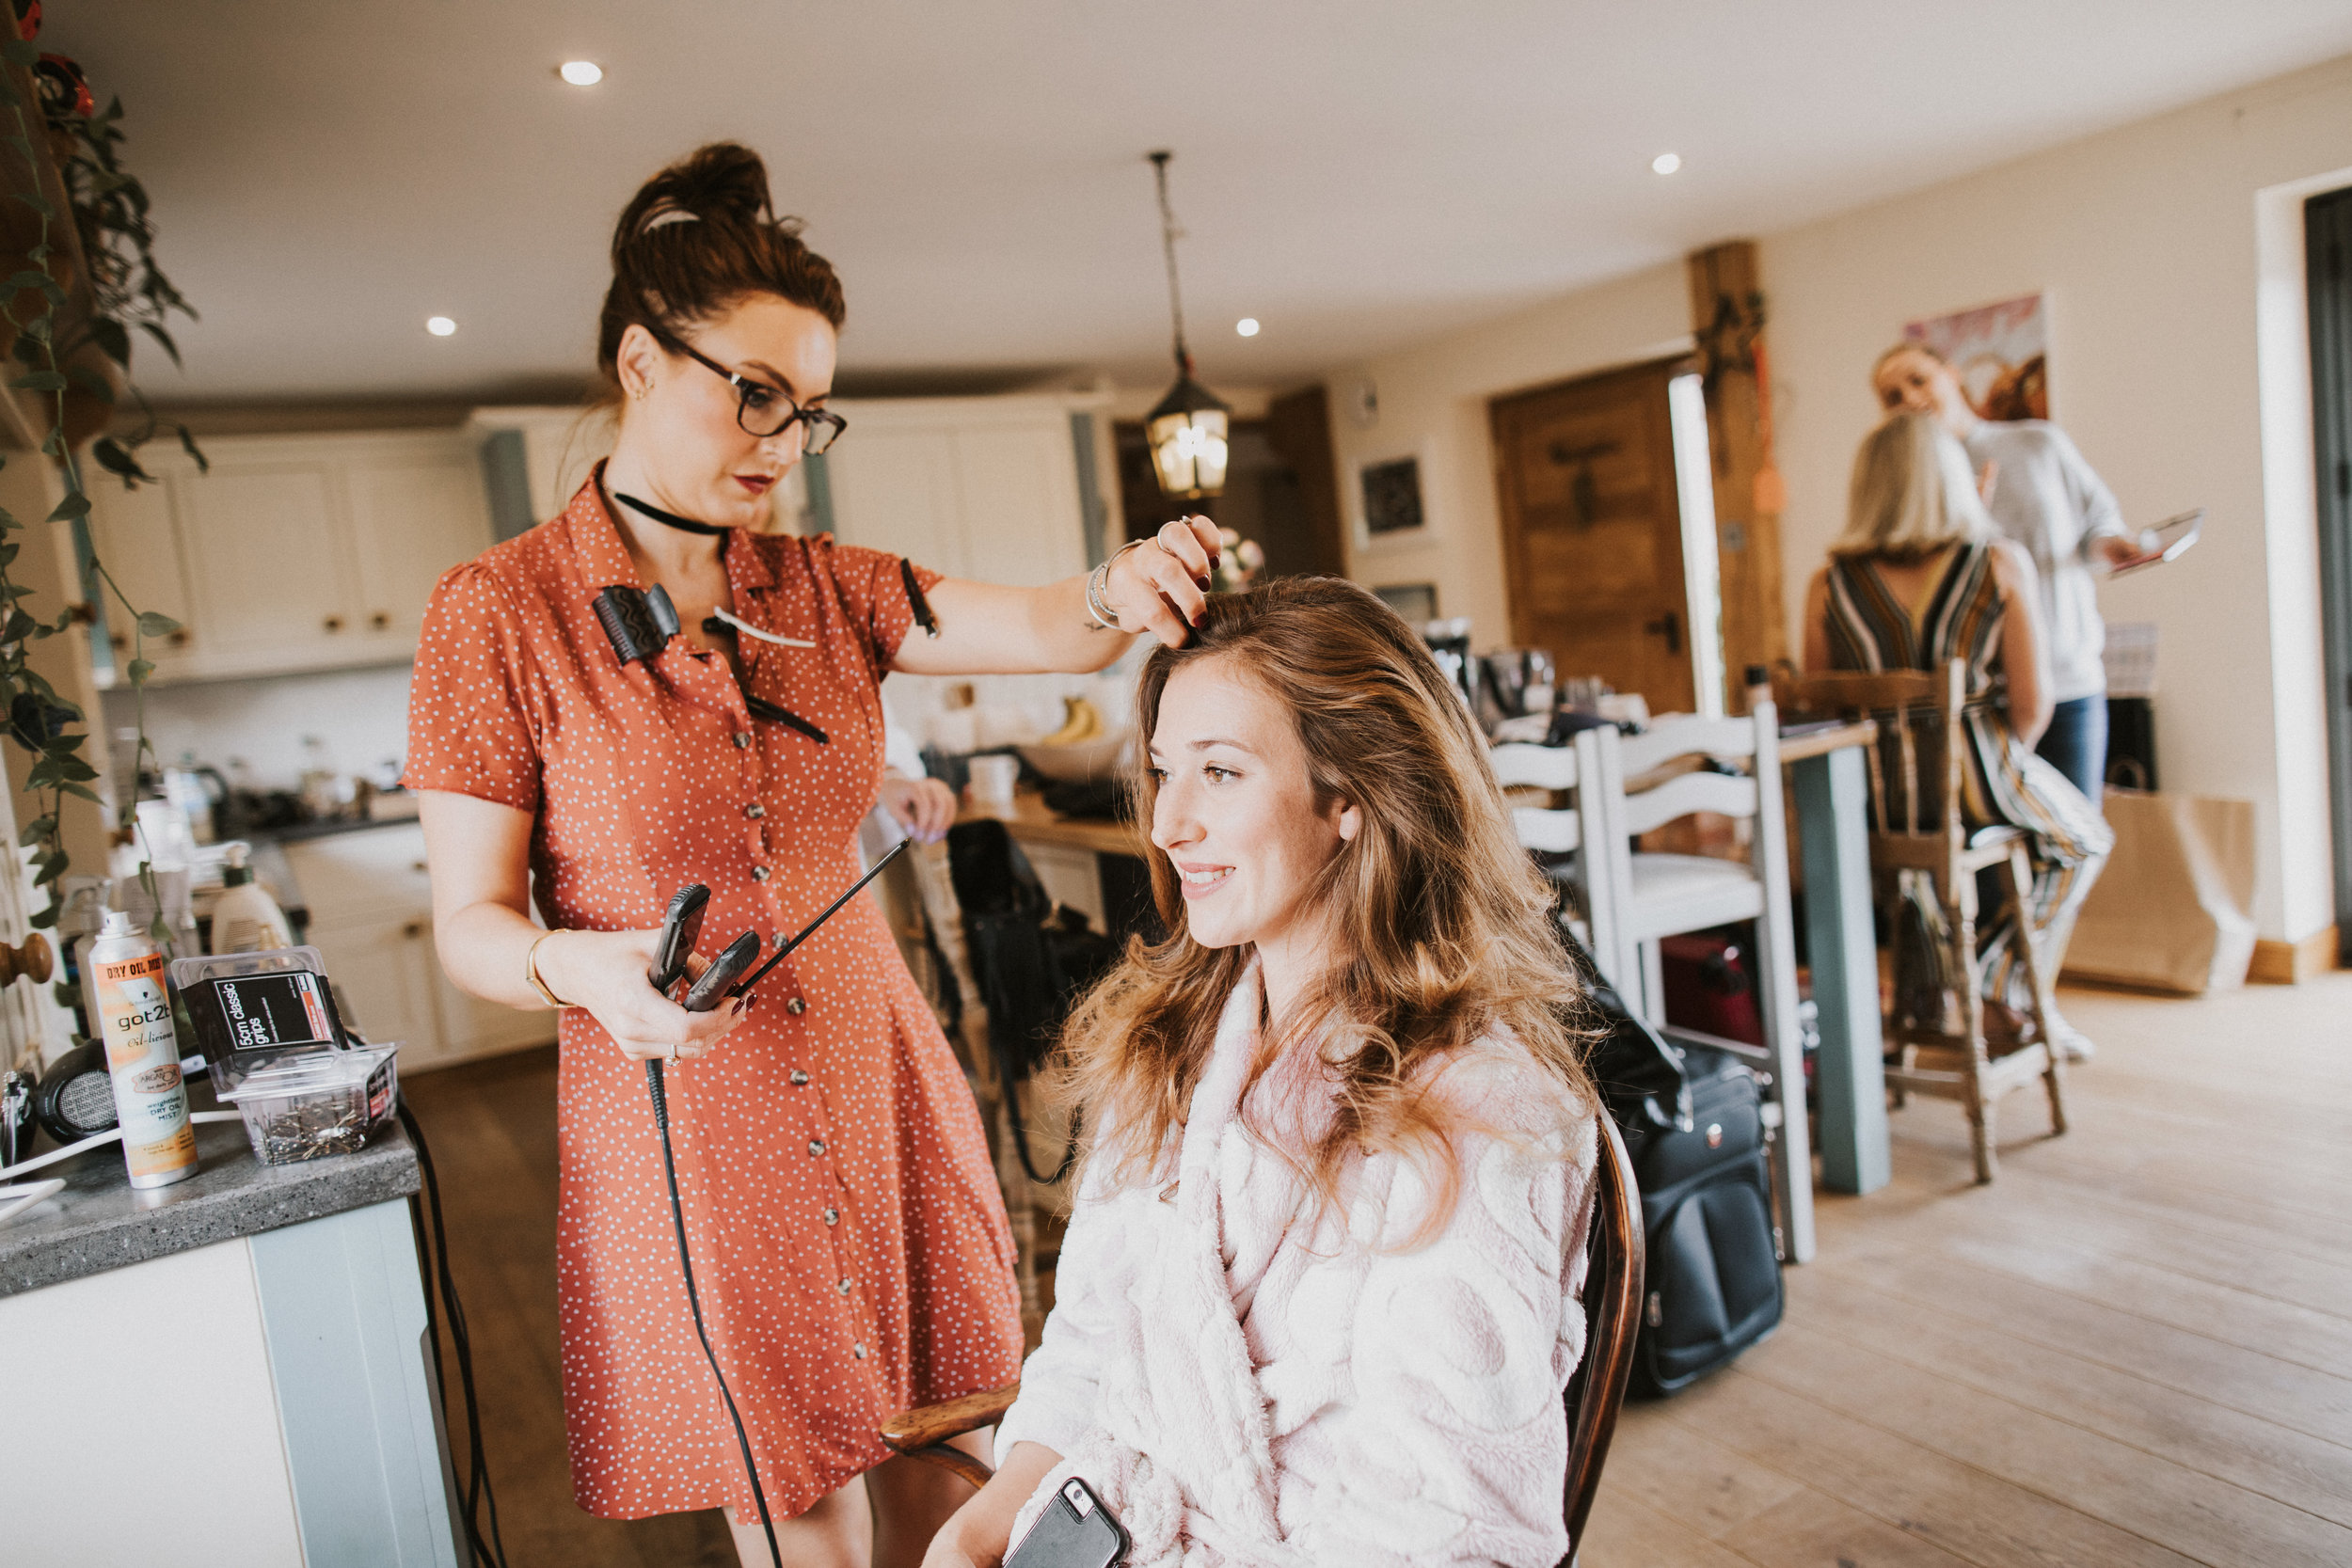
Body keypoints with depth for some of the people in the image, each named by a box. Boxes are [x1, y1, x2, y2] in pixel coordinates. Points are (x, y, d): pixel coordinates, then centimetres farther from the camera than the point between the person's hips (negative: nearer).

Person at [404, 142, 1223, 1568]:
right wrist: (585, 967, -28)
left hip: (878, 1096, 4)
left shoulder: (823, 589, 3)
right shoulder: (500, 611, -9)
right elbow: (471, 923, -7)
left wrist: (1117, 592, -32)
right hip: (684, 1129, -3)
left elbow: (1043, 631, -10)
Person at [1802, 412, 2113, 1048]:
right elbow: (2032, 703, -8)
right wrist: (2000, 769, 12)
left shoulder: (1830, 583, -1)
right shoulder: (2001, 563, -6)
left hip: (1874, 797, 3)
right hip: (1973, 783, -3)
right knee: (2082, 838, 30)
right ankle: (2001, 993, 23)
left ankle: (1922, 1004, 45)